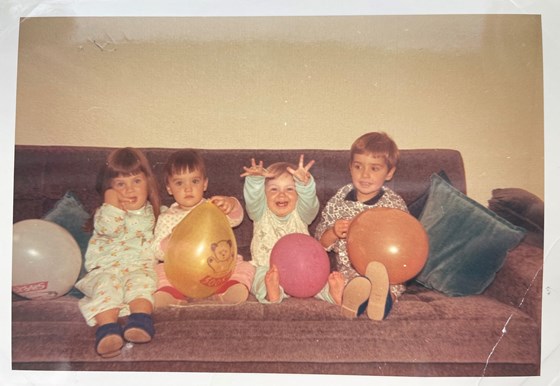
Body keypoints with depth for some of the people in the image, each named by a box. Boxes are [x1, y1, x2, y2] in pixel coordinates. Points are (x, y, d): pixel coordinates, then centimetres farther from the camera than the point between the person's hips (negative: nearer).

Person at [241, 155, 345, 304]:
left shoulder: (301, 214, 6)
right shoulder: (261, 214, 6)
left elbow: (309, 202, -15)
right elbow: (252, 198, -13)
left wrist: (304, 183, -37)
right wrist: (255, 178, -34)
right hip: (266, 269, -1)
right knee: (259, 275, -32)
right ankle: (270, 293, -56)